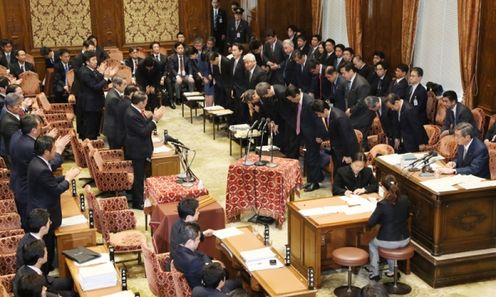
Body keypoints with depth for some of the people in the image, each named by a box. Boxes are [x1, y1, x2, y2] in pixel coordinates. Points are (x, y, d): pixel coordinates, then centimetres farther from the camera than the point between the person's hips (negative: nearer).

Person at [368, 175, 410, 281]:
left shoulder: (382, 204, -22)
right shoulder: (405, 199, -8)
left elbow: (370, 224, -15)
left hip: (389, 242, -4)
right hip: (405, 240, 5)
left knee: (372, 244, 29)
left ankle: (375, 273, 33)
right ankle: (392, 271, 42)